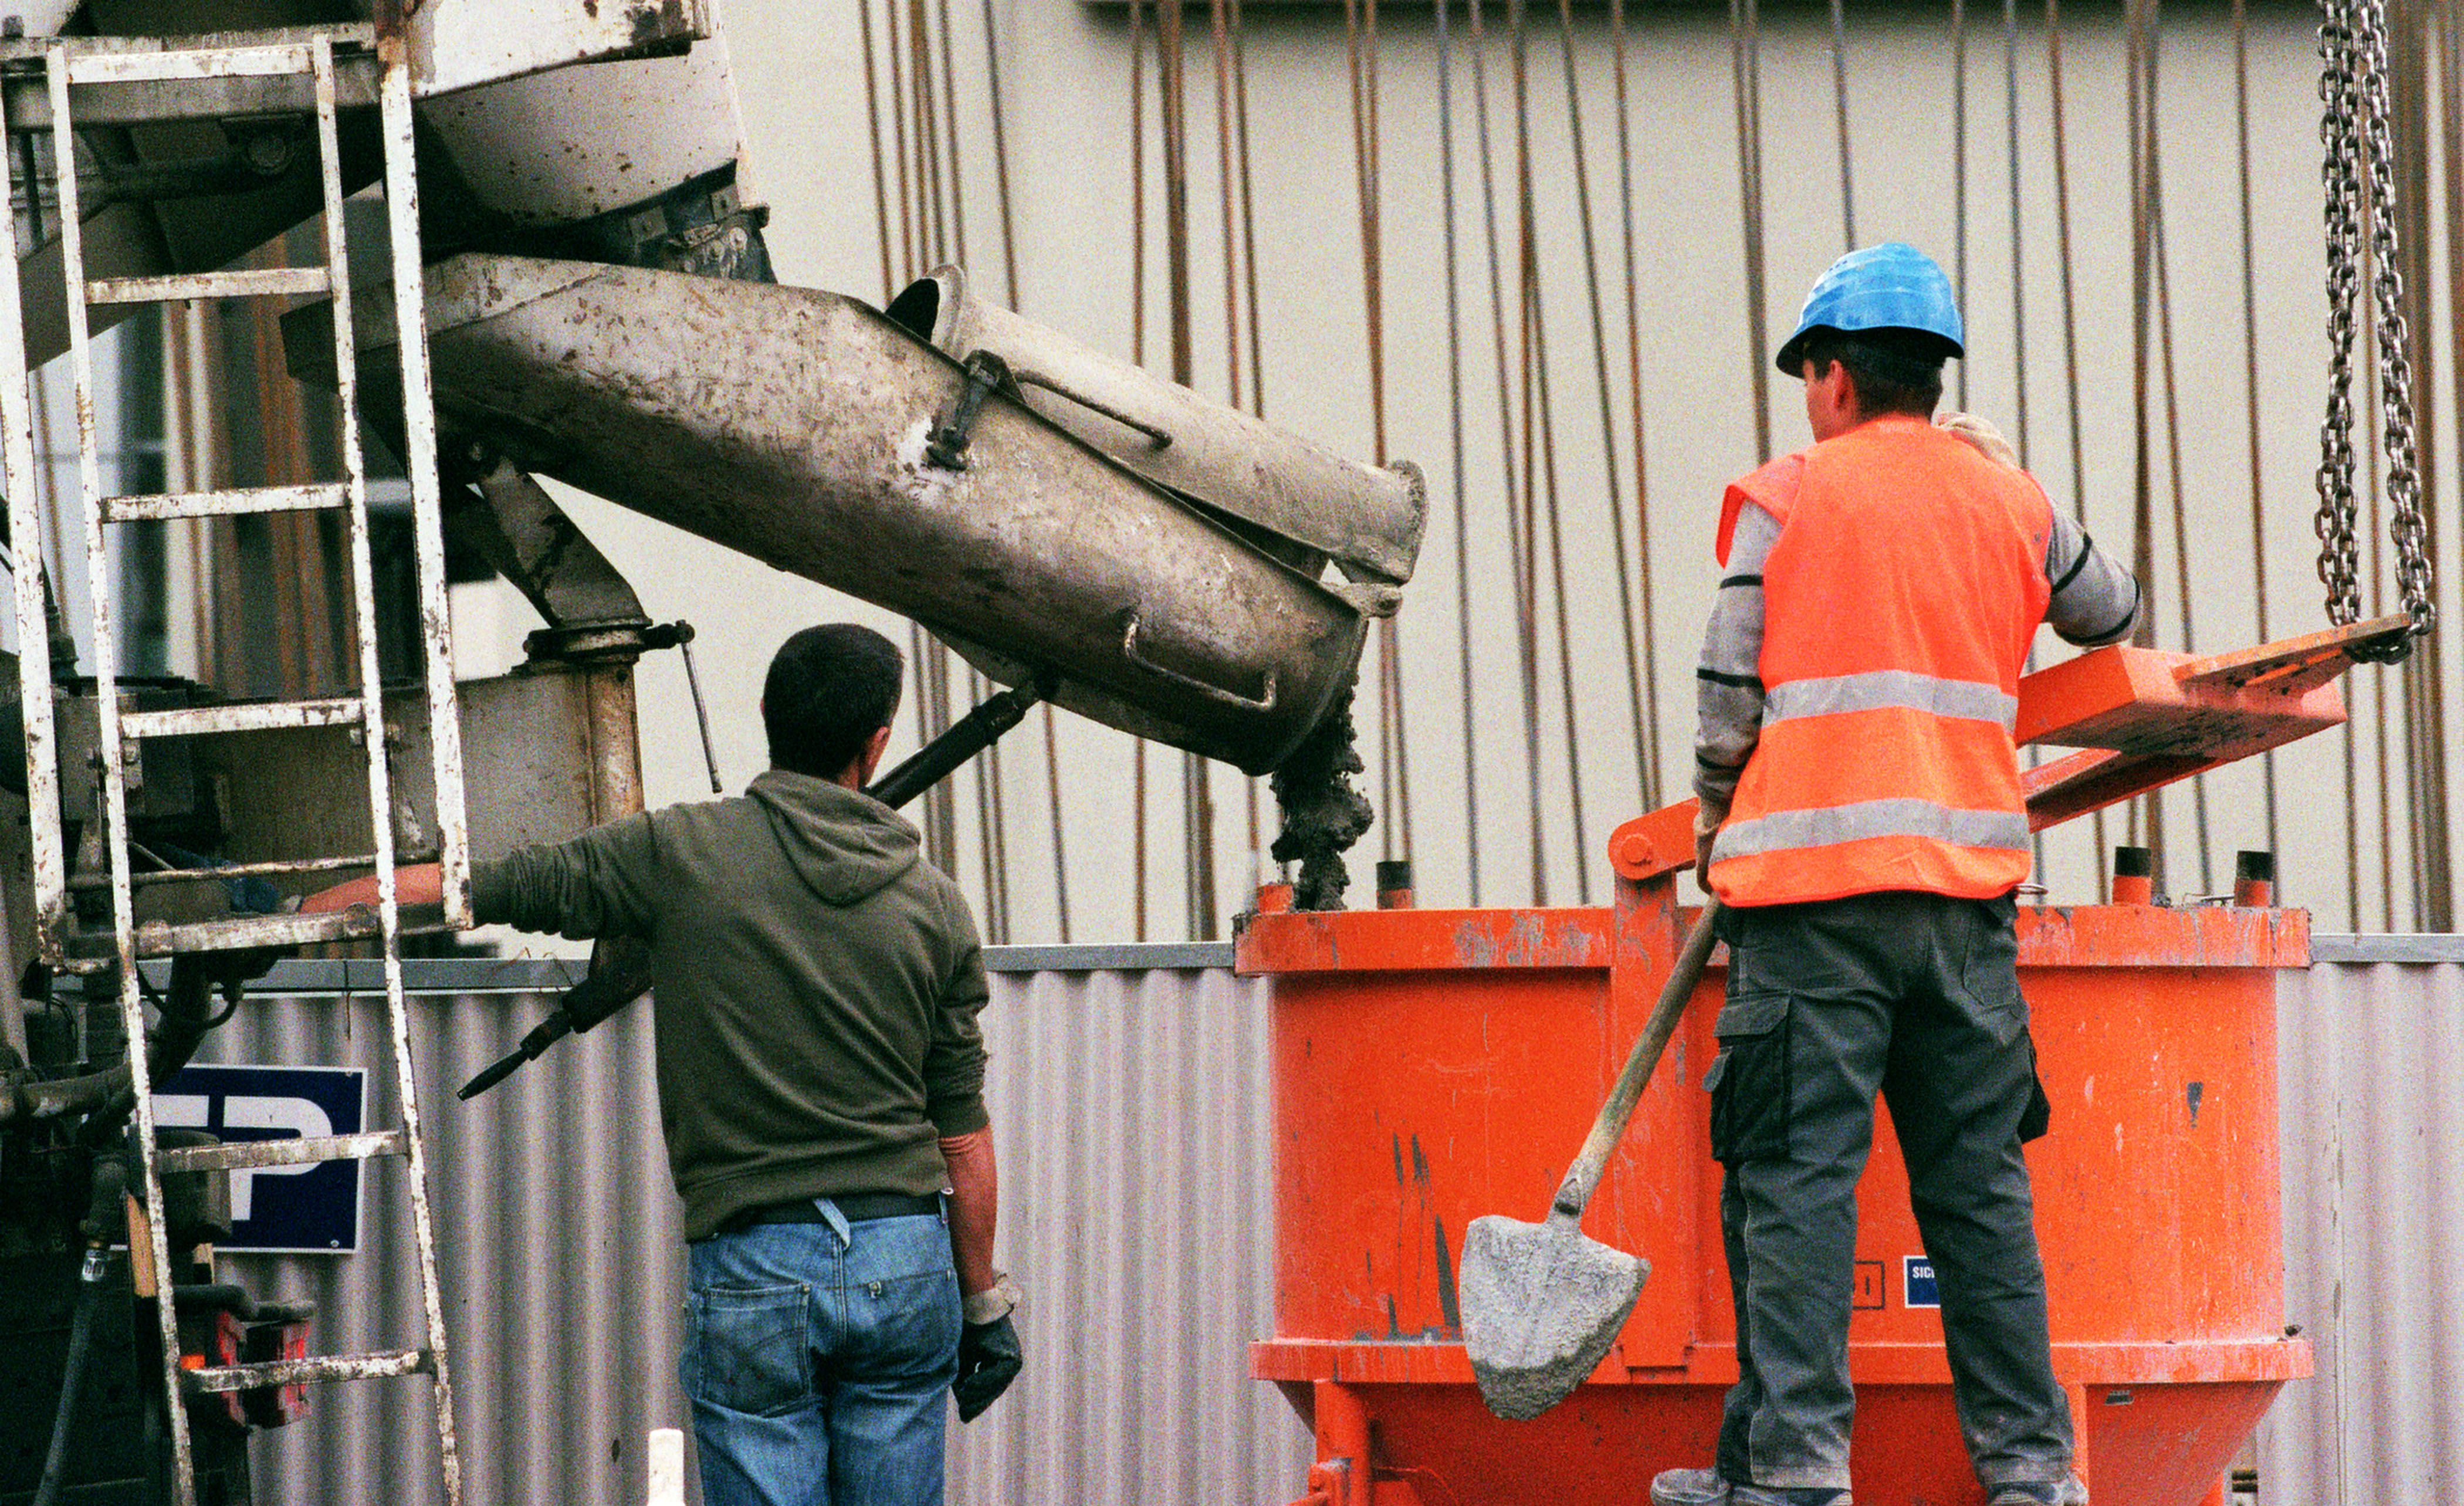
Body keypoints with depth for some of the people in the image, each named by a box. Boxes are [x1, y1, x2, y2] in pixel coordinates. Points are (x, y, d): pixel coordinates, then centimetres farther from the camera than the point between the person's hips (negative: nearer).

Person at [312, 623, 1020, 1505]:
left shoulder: (682, 855, -5)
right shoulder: (933, 905, 3)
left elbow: (467, 889, -1)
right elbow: (964, 1134, 6)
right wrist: (984, 1303, 16)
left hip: (752, 1269, -2)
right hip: (907, 1261, 2)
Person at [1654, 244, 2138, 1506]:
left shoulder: (1787, 501, -1)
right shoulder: (2010, 503, 11)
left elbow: (1729, 701, -1)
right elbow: (2111, 616, 30)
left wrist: (1716, 820, 17)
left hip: (1817, 885, -4)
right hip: (1969, 881, 4)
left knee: (1796, 1177, -4)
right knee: (1977, 1179, 8)